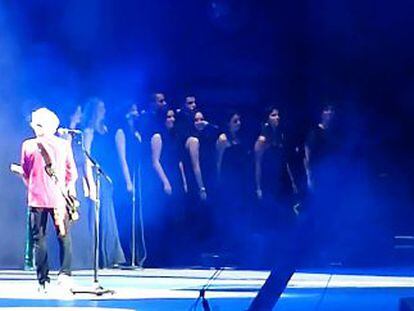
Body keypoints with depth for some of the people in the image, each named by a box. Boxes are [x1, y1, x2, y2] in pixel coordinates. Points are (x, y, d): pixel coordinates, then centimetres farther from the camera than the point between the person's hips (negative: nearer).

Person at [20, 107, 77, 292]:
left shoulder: (28, 145, -3)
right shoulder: (63, 145, -3)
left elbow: (25, 173, 7)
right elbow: (72, 172, 3)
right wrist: (70, 188, 21)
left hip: (36, 198, 0)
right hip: (58, 198, 0)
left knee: (39, 239, 6)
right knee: (64, 237, 10)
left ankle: (42, 281, 5)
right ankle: (64, 273, -5)